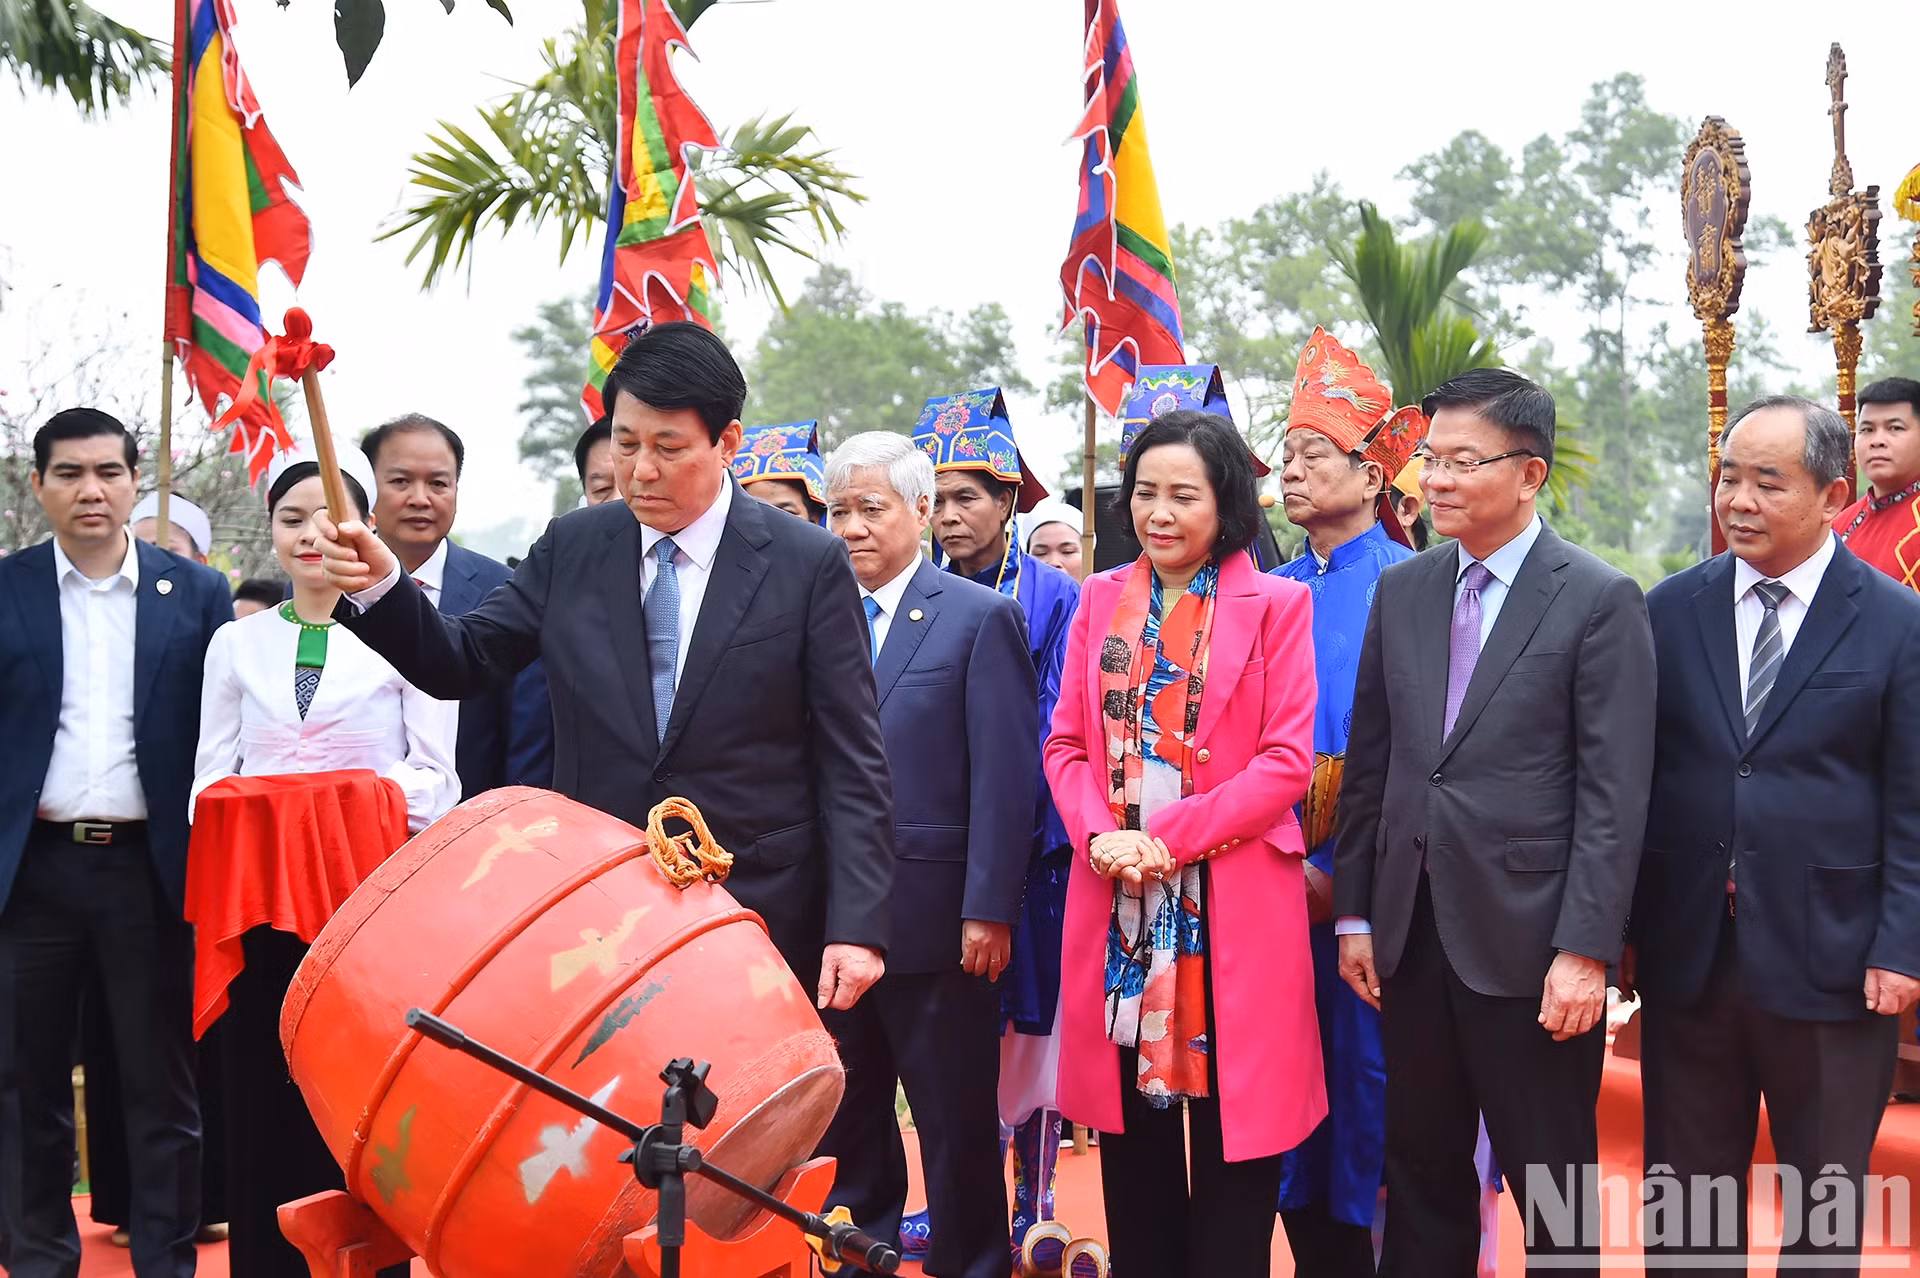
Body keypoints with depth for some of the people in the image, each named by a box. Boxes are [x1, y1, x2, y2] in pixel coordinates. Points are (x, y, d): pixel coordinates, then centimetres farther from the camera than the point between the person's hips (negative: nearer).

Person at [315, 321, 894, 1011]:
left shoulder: (809, 563, -4)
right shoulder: (573, 547, 6)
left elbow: (852, 766, -6)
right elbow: (459, 660, 7)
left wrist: (857, 926, -13)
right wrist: (380, 586, -12)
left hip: (758, 922, -2)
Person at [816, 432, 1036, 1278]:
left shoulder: (980, 618, -4)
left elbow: (1003, 779, -9)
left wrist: (989, 912, -14)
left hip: (934, 920, -4)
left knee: (958, 1127, 7)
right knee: (842, 1128, 15)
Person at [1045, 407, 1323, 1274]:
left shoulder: (1275, 605, -2)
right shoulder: (1101, 599, 11)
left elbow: (1288, 761, -8)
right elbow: (1067, 743, 9)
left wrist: (1167, 836, -15)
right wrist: (1100, 835, -11)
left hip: (1234, 901, -3)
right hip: (1116, 895, 4)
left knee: (1232, 1136, 3)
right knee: (1133, 1142, 11)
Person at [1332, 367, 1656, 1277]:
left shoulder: (1601, 602, -7)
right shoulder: (1401, 591, 9)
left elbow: (1614, 793, -11)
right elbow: (1369, 762, 10)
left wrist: (1584, 949, -15)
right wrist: (1355, 912, 7)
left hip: (1527, 940, -5)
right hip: (1411, 931, 5)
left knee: (1551, 1181, 8)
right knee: (1420, 1172, 15)